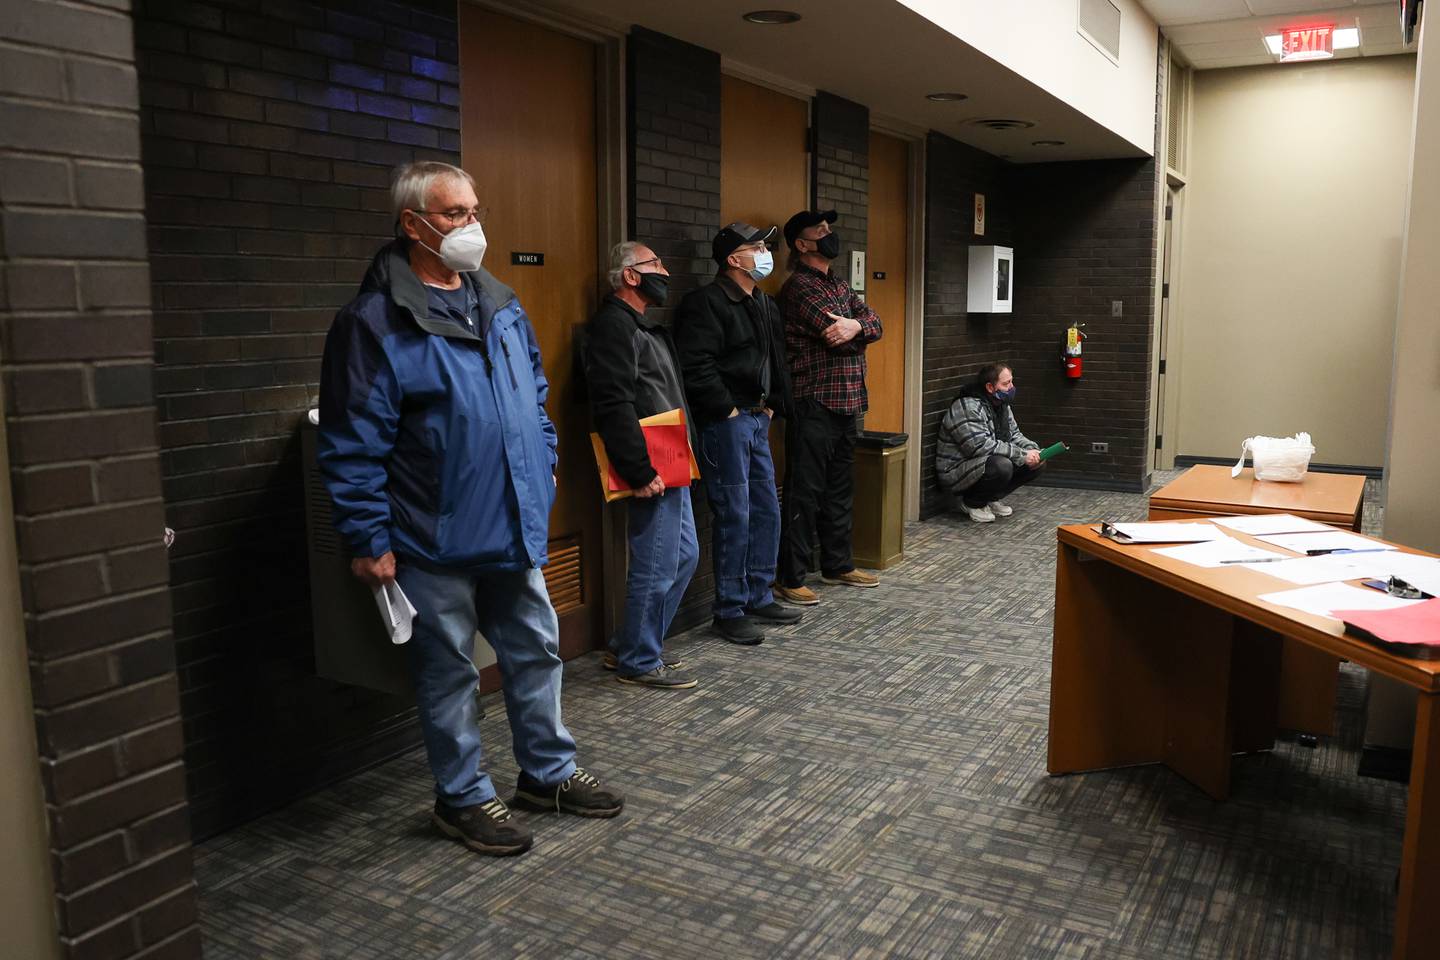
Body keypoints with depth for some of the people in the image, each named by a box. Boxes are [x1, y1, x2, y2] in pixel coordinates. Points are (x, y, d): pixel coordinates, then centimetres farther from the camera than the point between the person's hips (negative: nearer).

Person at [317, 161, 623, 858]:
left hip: (515, 531, 7)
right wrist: (368, 540, -15)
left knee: (536, 652, 16)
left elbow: (533, 395, 21)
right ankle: (464, 798, 27)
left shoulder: (501, 306, 9)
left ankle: (548, 772, 35)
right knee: (449, 671, 8)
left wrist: (543, 465, 15)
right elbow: (353, 447, -14)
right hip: (436, 543, -6)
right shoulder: (375, 323, -13)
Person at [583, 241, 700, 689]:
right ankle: (639, 662, 13)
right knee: (656, 569, -3)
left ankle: (628, 648, 28)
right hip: (652, 471, -11)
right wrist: (642, 471, -24)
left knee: (684, 556, 17)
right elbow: (614, 406, -22)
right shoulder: (613, 324, -13)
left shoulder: (645, 325, 20)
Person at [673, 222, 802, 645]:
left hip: (757, 420, 9)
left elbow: (776, 360, 25)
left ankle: (759, 597, 26)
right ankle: (730, 611, 7)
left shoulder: (765, 305, 15)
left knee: (766, 511, 13)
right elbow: (696, 367, -22)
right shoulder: (707, 302, -14)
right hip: (726, 422, -9)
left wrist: (772, 405, 14)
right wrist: (728, 410, -16)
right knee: (734, 516, -5)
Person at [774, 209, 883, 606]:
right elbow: (838, 338, -19)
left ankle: (838, 565, 29)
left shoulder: (840, 286, 18)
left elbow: (875, 324, 6)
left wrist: (856, 325, -16)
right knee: (805, 493, -5)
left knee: (840, 490, 17)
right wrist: (859, 327, 1)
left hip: (845, 404, 9)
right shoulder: (800, 286, -12)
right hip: (814, 406, -9)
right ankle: (790, 579, 3)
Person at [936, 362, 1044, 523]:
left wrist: (1032, 449, -8)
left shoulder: (1002, 405, 8)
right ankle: (973, 502, -8)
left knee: (1038, 463, 0)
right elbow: (981, 446, -31)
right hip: (956, 474, -9)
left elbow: (1014, 435, 14)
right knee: (1002, 466, -36)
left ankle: (992, 499, 9)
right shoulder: (968, 407, -23)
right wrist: (1022, 455, -27)